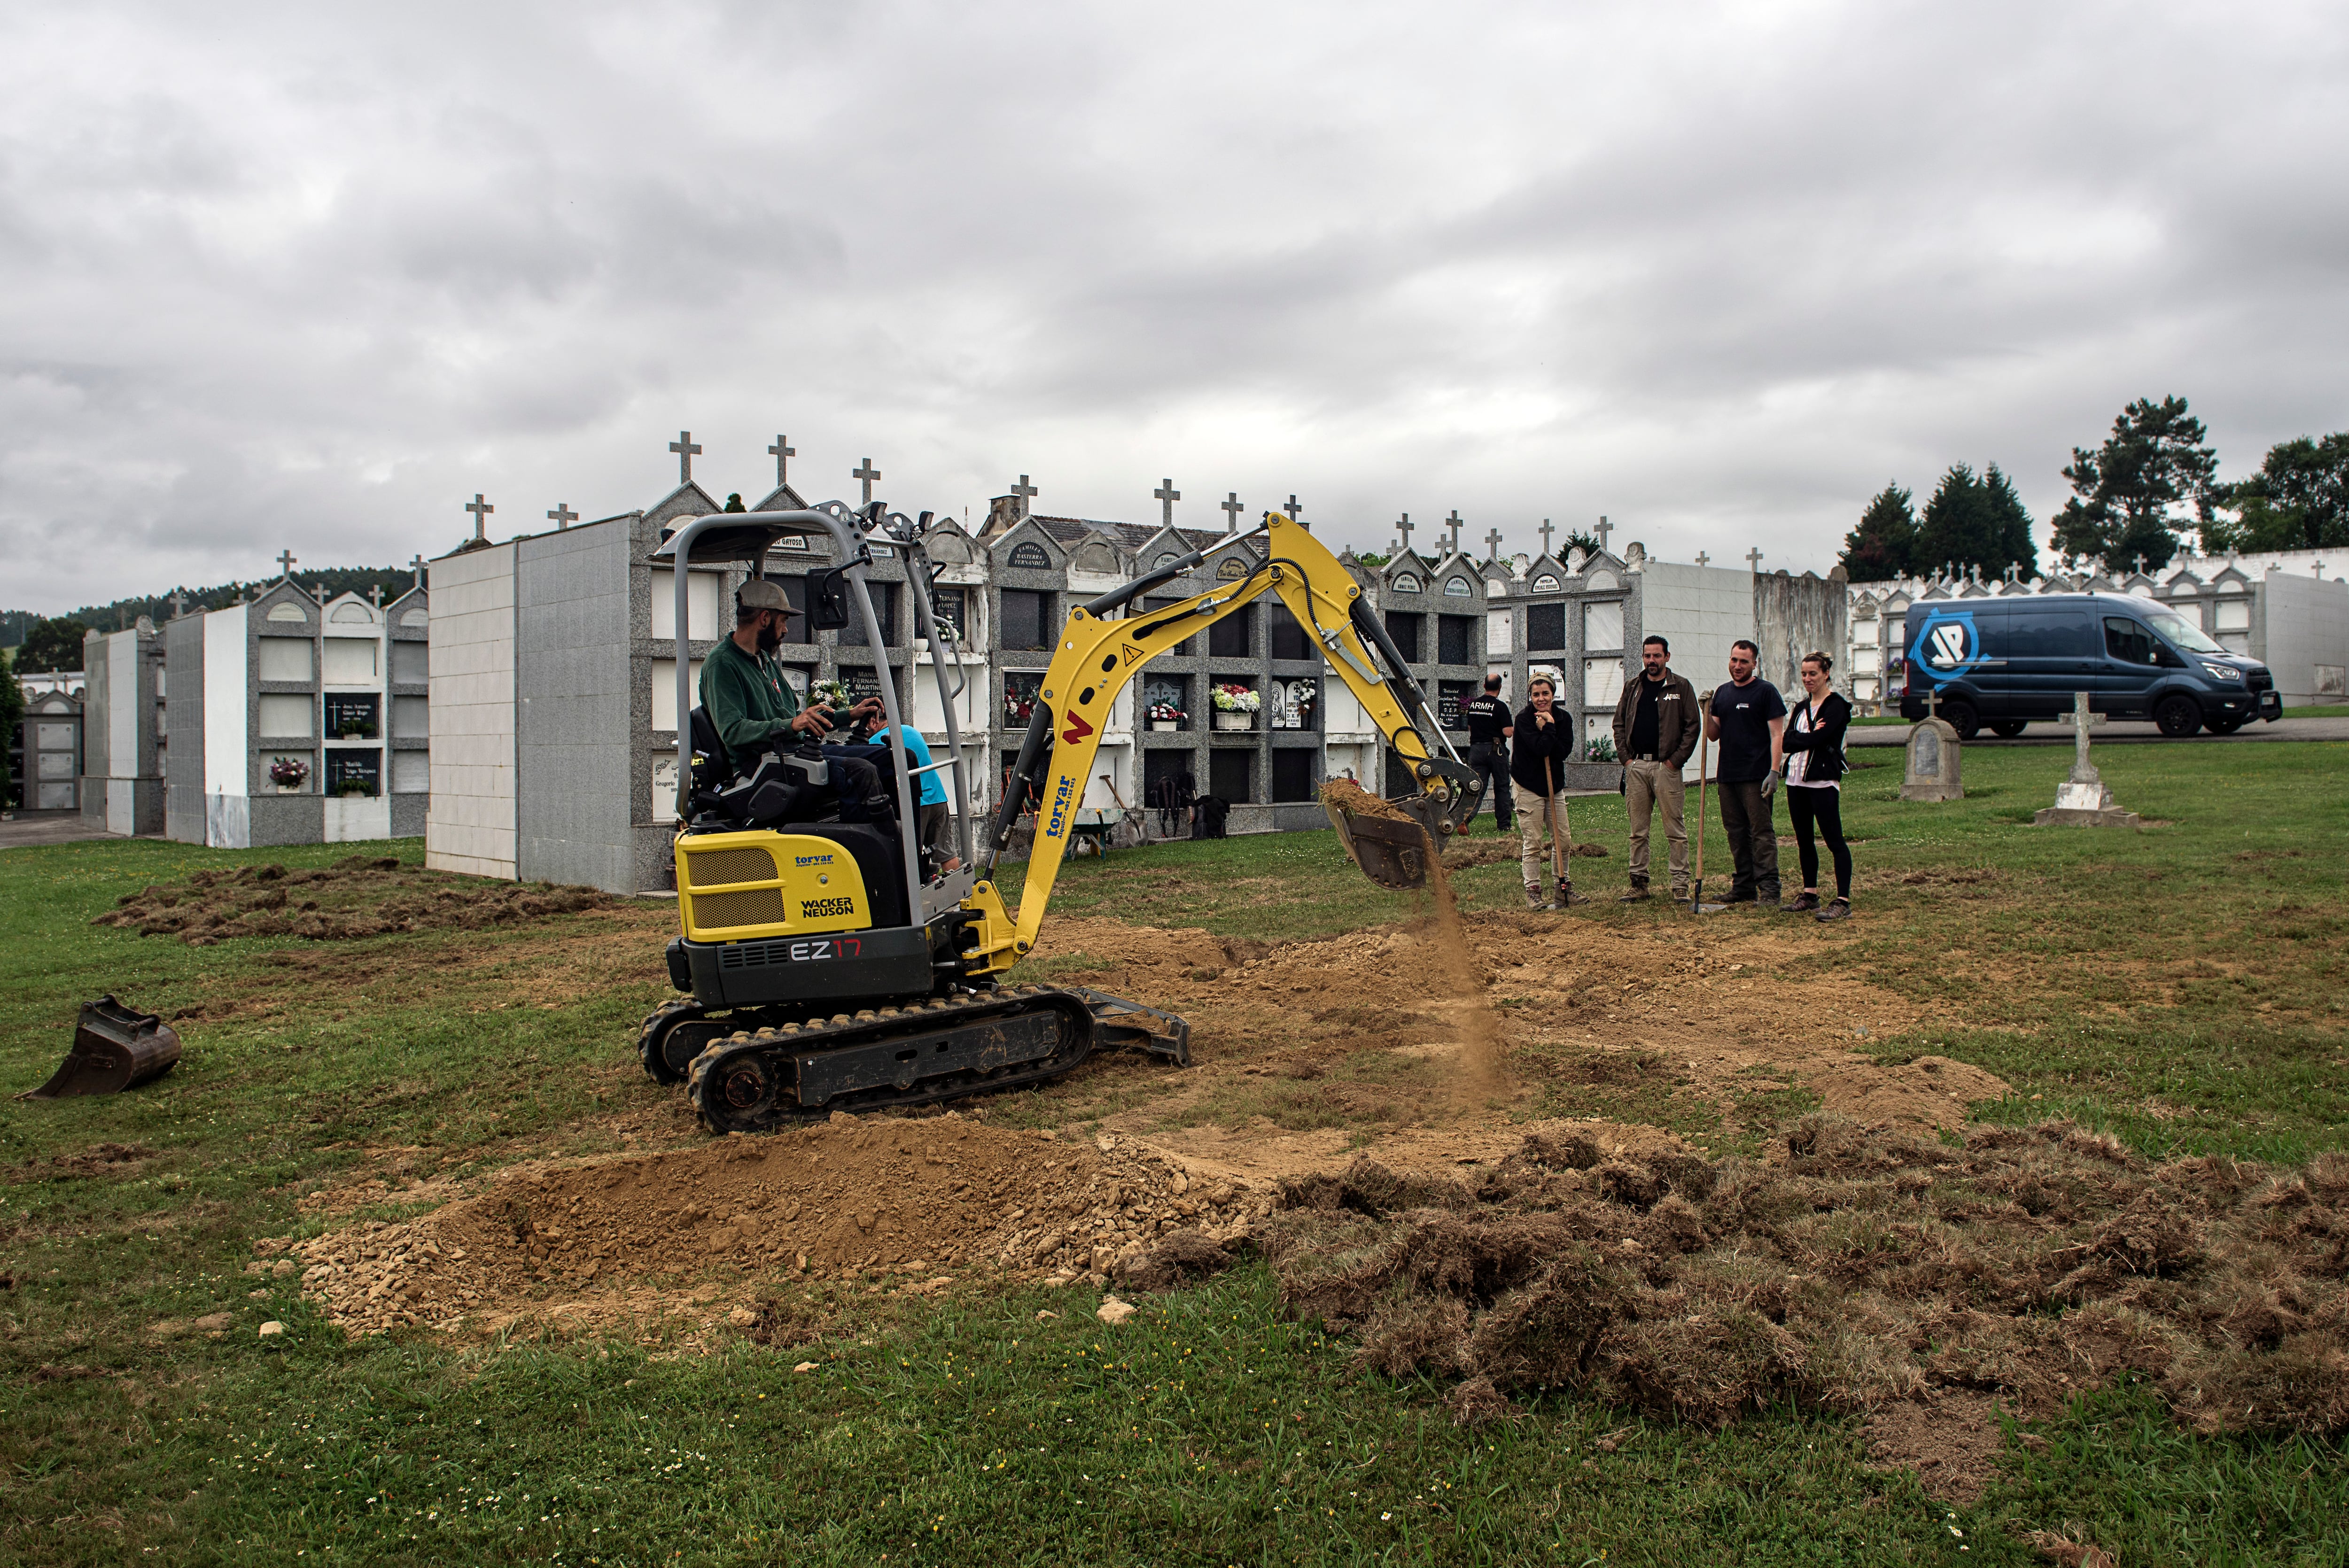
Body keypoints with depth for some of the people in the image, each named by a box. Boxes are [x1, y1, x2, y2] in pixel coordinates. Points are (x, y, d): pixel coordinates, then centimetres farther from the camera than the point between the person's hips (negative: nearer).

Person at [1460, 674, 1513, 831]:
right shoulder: (1500, 706, -11)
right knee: (1501, 788, 10)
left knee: (1476, 787, 2)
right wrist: (1514, 728, 6)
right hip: (1496, 749, -4)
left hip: (1476, 749, 4)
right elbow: (1508, 732, -15)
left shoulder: (1472, 704, 6)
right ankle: (1503, 825, 14)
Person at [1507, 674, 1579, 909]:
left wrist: (1547, 727, -15)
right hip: (1528, 787, -5)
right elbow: (1540, 748, -24)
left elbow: (1564, 752, -11)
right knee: (1532, 843, -6)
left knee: (1563, 840, 7)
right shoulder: (1524, 719, -11)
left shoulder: (1564, 718, 3)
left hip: (1554, 785, 5)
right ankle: (1533, 893, -1)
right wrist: (1550, 728, -16)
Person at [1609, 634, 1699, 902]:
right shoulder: (1633, 688, 14)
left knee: (1675, 830, -2)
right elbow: (1619, 724, 16)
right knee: (1638, 830, 7)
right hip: (1636, 766, 4)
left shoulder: (1681, 687, 2)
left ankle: (1680, 884, 2)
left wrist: (1676, 760, -9)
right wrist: (1626, 757, 4)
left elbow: (1692, 726, -2)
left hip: (1666, 766, -4)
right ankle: (1639, 883, 13)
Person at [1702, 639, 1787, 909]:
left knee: (1761, 832, -8)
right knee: (1736, 833, 10)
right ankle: (1744, 887, 17)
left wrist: (1774, 771, -16)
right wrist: (1707, 711, -2)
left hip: (1756, 776, -6)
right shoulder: (1722, 693, 15)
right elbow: (1714, 735, 16)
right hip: (1727, 775, 7)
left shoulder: (1766, 692, -3)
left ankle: (1768, 889, -9)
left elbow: (1777, 735, -7)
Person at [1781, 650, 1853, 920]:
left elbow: (1817, 739, -18)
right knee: (1804, 840, 13)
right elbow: (1787, 742, 4)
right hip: (1796, 780, 8)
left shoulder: (1836, 705, -6)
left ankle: (1843, 902, -9)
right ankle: (1810, 895, 23)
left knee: (1834, 841, -8)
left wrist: (1799, 739, -2)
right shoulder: (1801, 707, 16)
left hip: (1823, 781, -8)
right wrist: (1810, 736, -10)